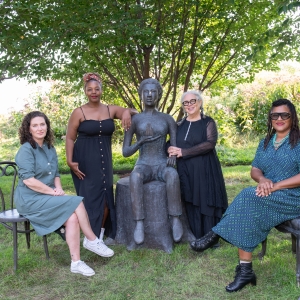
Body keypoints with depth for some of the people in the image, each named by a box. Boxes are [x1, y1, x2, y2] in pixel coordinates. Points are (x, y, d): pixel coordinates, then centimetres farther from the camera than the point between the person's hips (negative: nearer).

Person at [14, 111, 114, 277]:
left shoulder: (50, 149, 12)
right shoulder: (26, 150, -12)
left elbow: (55, 174, 16)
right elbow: (28, 180, -20)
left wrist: (58, 189, -5)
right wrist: (53, 192, -17)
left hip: (46, 197, 7)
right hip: (30, 199, -7)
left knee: (72, 217, -20)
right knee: (77, 203, -20)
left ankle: (76, 263, -16)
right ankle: (92, 241, -2)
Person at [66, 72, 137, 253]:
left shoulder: (111, 110, 3)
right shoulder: (79, 113, -6)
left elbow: (133, 112, 10)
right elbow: (70, 138, -4)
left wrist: (127, 112, -14)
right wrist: (70, 161, -13)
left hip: (104, 160, 4)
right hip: (84, 161, -4)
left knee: (105, 197, 7)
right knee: (90, 198, -2)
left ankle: (101, 236, 22)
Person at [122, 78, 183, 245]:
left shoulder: (167, 119, 8)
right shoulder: (134, 120, 6)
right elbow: (125, 152, 3)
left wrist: (173, 156, -21)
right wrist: (141, 141, -14)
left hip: (162, 165, 0)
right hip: (143, 166, 0)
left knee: (173, 175, -36)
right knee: (135, 177, -37)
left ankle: (176, 219, -29)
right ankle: (139, 223, -35)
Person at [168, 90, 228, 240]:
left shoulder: (208, 122, 0)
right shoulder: (180, 124, 13)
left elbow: (210, 143, -14)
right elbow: (172, 143, 18)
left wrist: (183, 152, -17)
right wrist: (170, 149, -8)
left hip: (204, 170, -4)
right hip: (185, 171, 4)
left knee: (206, 203, -3)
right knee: (191, 205, 4)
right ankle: (197, 239, 15)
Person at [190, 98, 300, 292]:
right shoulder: (266, 142, 13)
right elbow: (255, 170, 10)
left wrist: (276, 186, -21)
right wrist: (262, 179, -14)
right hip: (268, 197, 5)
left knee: (248, 197, -30)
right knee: (246, 214, -24)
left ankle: (216, 234, -16)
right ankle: (245, 271, -19)